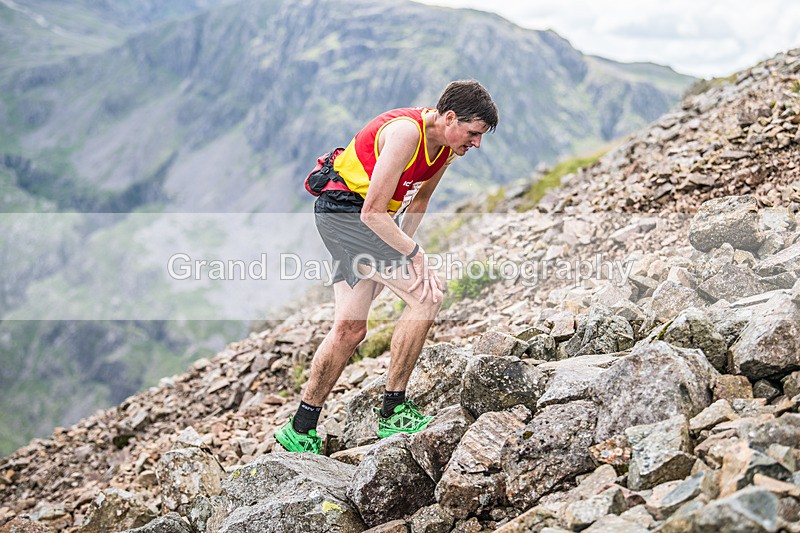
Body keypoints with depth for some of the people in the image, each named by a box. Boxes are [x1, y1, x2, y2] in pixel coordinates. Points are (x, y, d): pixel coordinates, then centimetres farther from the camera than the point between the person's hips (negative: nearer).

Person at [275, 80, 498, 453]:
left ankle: (299, 430, 20)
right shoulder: (406, 132, -25)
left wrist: (396, 255, 6)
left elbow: (418, 201, 15)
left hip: (368, 218, 10)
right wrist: (415, 254, -21)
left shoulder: (446, 146, 3)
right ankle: (393, 412, -8)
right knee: (427, 295, -17)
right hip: (345, 209, -9)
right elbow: (373, 212, -26)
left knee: (349, 330, 9)